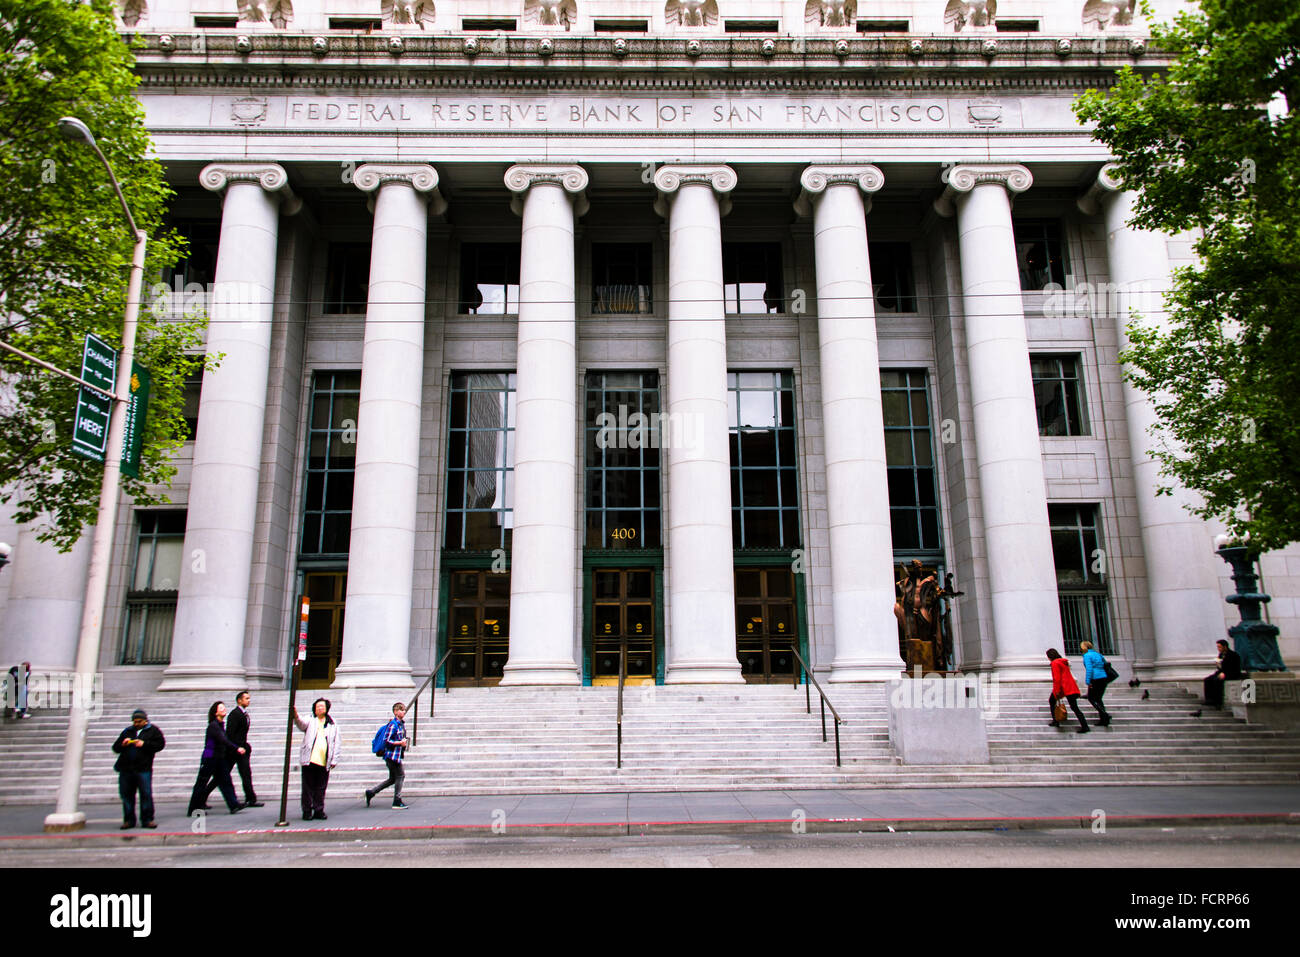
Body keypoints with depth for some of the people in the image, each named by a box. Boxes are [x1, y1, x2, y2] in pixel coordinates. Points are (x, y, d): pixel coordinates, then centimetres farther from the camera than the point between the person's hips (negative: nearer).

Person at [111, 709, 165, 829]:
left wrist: (144, 744, -12)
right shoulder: (127, 731, 18)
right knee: (126, 795, 7)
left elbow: (160, 744, -4)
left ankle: (147, 820, 1)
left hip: (143, 769, -4)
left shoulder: (153, 731, 8)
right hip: (125, 769, 4)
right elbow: (115, 748, 17)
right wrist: (122, 744, -4)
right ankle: (129, 820, 18)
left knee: (146, 794, -6)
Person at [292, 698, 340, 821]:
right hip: (309, 760, -2)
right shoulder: (310, 720, 8)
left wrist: (334, 760, 4)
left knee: (321, 788, 6)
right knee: (308, 787, 1)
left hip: (324, 763, 2)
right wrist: (296, 717, -38)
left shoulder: (333, 725, 14)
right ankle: (307, 811, 9)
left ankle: (319, 811, 14)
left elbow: (336, 743, 12)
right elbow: (302, 725, -16)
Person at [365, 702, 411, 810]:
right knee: (400, 775, -5)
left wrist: (405, 743, 9)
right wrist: (400, 743, -19)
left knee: (393, 779, 13)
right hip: (392, 755, -9)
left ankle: (370, 792, 22)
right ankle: (397, 802, 4)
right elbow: (386, 741, -19)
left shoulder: (402, 724, 12)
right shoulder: (393, 725, -15)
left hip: (397, 755, 9)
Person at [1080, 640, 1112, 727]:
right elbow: (1105, 664, 19)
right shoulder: (1098, 654, 17)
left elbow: (1089, 669, -15)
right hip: (1104, 678, 7)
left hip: (1095, 679, -7)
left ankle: (1105, 714, -17)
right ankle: (1103, 720, 9)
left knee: (1091, 698, 2)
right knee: (1098, 698, 15)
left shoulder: (1087, 655, -5)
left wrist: (1087, 681, -16)